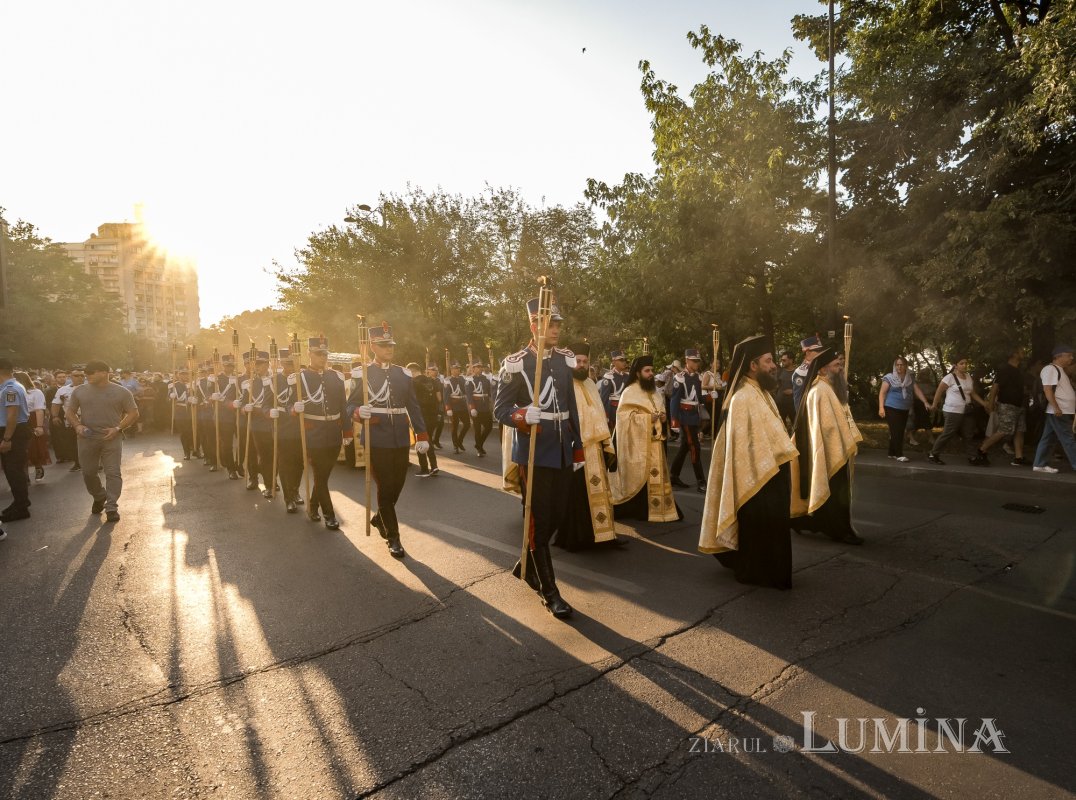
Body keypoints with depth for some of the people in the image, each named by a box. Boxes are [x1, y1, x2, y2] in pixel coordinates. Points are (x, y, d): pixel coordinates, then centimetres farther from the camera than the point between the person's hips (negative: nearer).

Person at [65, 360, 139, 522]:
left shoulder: (121, 392, -3)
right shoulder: (79, 391, 6)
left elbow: (133, 413, -1)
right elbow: (70, 412, 14)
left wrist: (117, 428, -13)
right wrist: (77, 425, -6)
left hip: (112, 438, -3)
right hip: (87, 438, 3)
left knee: (113, 473, -5)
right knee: (88, 472, 11)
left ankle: (111, 507, 1)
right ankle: (99, 497, 35)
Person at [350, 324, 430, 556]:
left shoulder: (403, 374, 8)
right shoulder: (362, 374, -3)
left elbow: (413, 407, 9)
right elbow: (350, 406, -1)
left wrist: (422, 435, 2)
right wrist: (359, 412, -24)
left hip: (402, 440, 4)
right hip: (377, 441, -4)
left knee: (397, 486, 14)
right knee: (385, 488, 2)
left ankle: (379, 518, 41)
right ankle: (393, 537, 15)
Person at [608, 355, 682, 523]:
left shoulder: (654, 391, 13)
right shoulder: (629, 393, -10)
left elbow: (661, 409, 23)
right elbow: (625, 416, -17)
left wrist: (662, 416, -1)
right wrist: (648, 418, -21)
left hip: (655, 441, 7)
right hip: (638, 443, -7)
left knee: (656, 475, 10)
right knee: (638, 476, -2)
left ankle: (657, 508, 19)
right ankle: (638, 509, 10)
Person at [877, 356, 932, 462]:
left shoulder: (910, 379, 11)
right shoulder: (889, 378, -4)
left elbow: (917, 391, 4)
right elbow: (882, 393, -8)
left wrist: (926, 402, -10)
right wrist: (881, 407, -17)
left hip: (904, 410, 6)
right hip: (892, 409, -6)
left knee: (900, 432, 9)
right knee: (896, 431, -9)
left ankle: (892, 453, 18)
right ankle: (899, 454, -6)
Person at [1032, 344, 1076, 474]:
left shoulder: (1060, 370, 20)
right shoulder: (1050, 369, -11)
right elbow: (1047, 389, -19)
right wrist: (1056, 407, -25)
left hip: (1064, 411, 10)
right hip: (1058, 412, -10)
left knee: (1049, 438, 9)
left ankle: (1040, 464, 11)